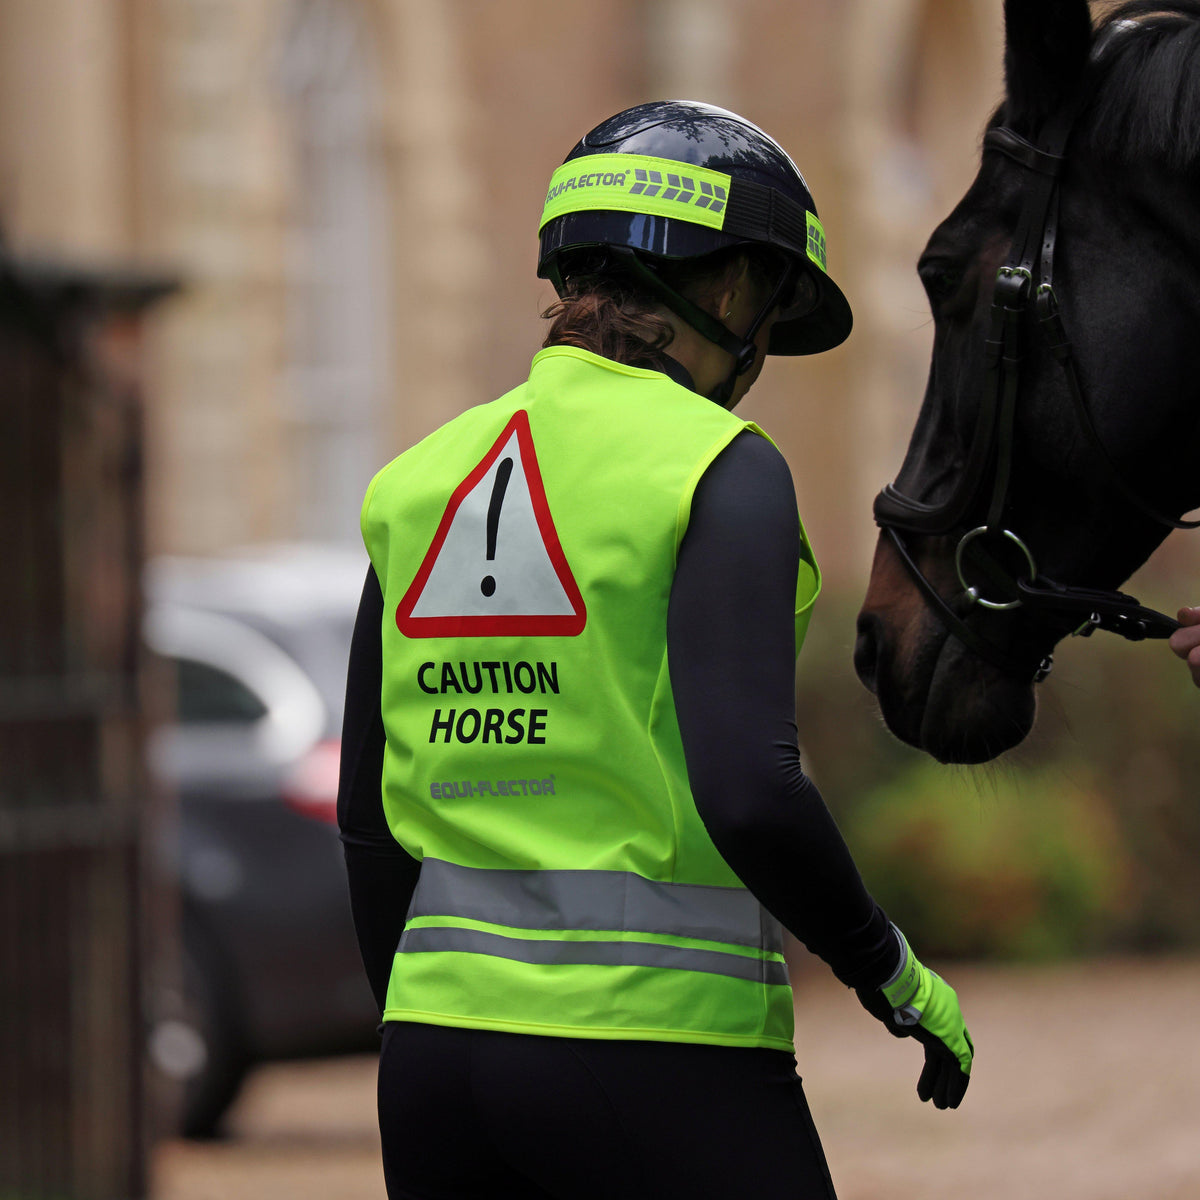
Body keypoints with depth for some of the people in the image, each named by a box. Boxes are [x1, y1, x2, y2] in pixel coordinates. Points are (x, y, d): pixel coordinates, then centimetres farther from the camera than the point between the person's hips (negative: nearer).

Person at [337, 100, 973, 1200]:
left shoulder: (420, 482, 10)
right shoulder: (719, 470, -8)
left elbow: (370, 820, 13)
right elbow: (750, 794, -19)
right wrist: (896, 978, -5)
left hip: (437, 1052, 6)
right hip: (661, 1050, -6)